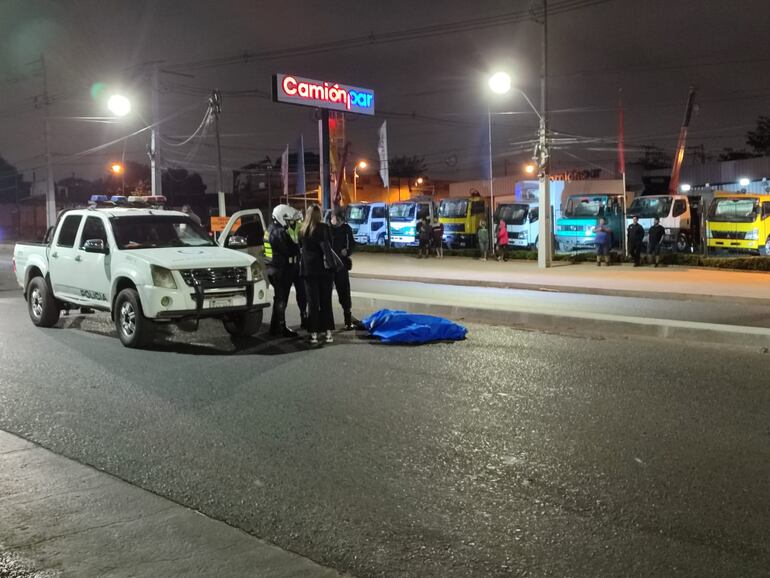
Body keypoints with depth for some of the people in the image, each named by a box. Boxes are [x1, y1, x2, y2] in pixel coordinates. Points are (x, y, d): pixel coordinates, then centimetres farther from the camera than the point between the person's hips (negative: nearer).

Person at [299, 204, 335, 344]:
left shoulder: (302, 230, 5)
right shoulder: (323, 227, -7)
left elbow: (300, 249, 6)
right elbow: (327, 245, -16)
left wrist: (302, 264, 8)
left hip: (308, 269, 2)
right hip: (324, 269, -2)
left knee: (312, 302, 6)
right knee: (326, 301, 7)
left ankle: (314, 333, 4)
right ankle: (328, 332, 7)